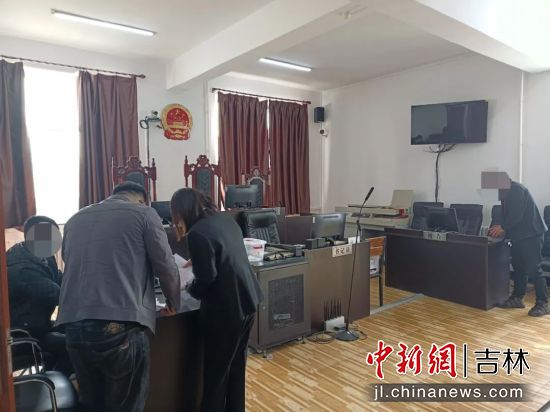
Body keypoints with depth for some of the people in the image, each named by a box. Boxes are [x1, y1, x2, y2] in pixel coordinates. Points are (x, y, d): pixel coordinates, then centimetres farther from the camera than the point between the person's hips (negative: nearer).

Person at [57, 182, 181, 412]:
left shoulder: (75, 219, 20)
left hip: (74, 326, 6)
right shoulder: (143, 213, 4)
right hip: (121, 327, -5)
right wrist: (173, 304, 22)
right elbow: (166, 267, 3)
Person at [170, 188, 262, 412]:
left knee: (216, 369, 11)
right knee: (237, 363, 22)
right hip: (248, 299, 8)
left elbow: (206, 279, -21)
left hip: (226, 308, -8)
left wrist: (190, 287, -1)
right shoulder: (226, 219, 6)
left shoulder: (198, 233, -20)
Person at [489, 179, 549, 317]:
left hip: (530, 234, -10)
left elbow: (517, 215, -22)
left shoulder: (516, 190, -15)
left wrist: (503, 227, -13)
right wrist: (501, 229, 4)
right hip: (519, 236, 10)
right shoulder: (507, 194, 15)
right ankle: (517, 298, 22)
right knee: (518, 268, 13)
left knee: (533, 269, -9)